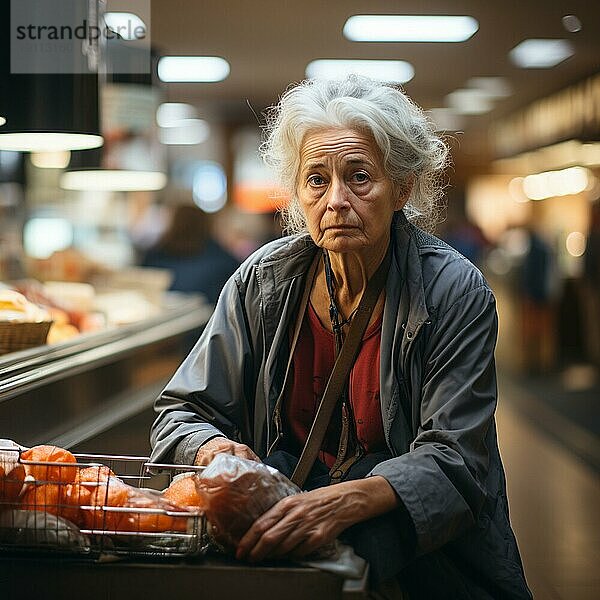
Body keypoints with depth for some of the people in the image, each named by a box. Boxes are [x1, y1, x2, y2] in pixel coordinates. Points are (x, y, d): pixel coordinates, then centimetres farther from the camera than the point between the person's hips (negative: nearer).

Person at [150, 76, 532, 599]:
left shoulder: (455, 292, -12)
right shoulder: (263, 280, -3)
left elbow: (452, 461, -18)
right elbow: (182, 411, 1)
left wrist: (348, 500, -38)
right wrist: (214, 449, -25)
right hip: (286, 495, 2)